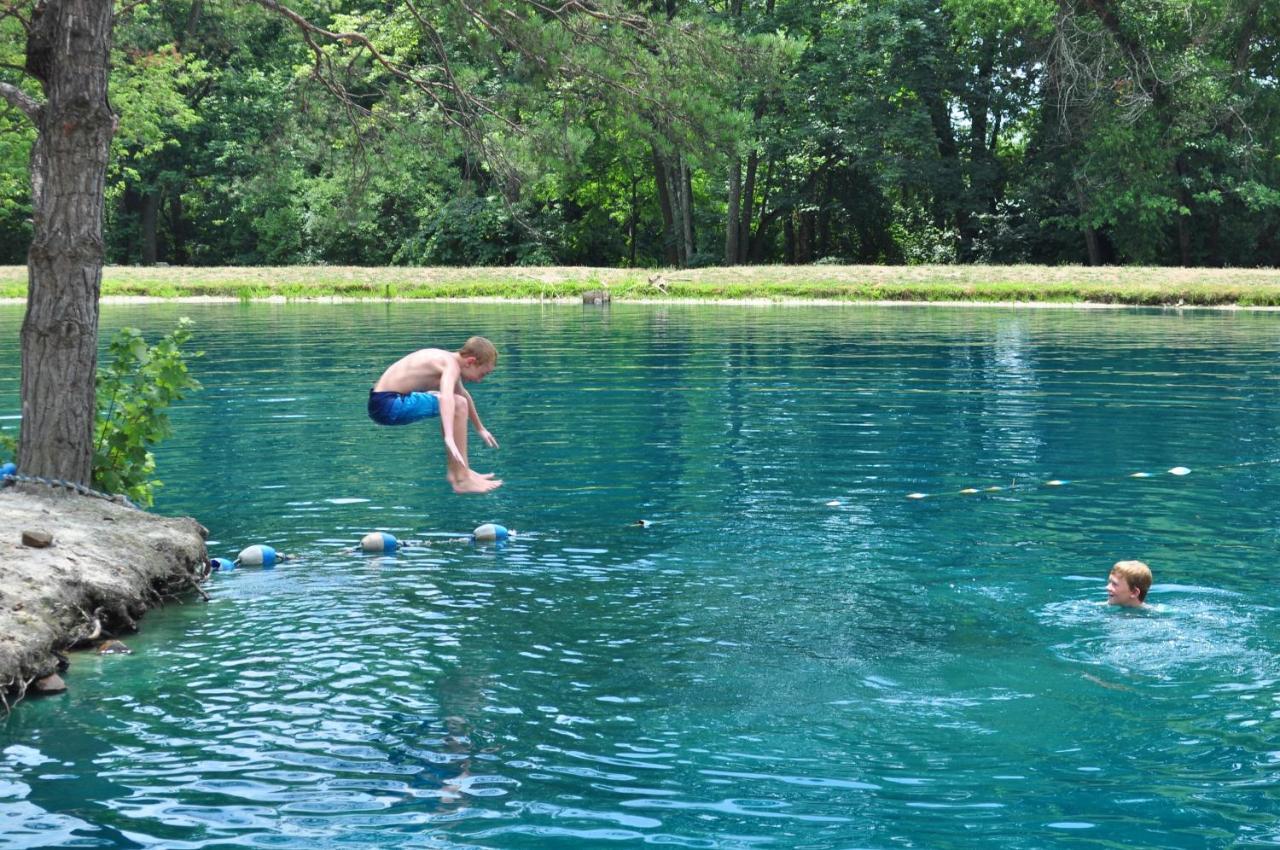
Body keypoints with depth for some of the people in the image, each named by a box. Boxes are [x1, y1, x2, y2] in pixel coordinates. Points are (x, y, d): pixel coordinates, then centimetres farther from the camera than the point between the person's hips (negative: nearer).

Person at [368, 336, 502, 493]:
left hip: (382, 401, 11)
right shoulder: (451, 365, -15)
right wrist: (449, 438, -46)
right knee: (458, 405, -20)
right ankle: (462, 481, -14)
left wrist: (480, 429, 45)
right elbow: (446, 398, -35)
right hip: (388, 405, -11)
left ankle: (456, 470, 28)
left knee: (457, 401, 25)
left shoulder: (446, 360, 16)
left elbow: (464, 395, 34)